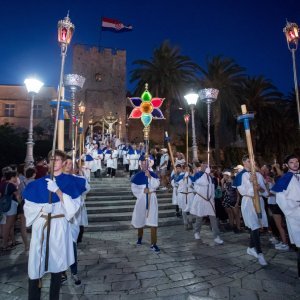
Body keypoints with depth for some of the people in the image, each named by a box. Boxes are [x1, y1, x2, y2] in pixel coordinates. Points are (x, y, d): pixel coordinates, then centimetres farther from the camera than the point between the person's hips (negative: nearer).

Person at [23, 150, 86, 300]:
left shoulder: (70, 181, -2)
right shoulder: (39, 183, 6)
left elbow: (73, 206, -12)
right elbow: (28, 206, 8)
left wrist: (57, 190, -22)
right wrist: (41, 209, -13)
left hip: (59, 227, -1)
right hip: (40, 226, 2)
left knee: (56, 263, 9)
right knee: (36, 263, 2)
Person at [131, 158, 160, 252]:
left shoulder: (153, 174, 2)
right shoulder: (137, 176, 1)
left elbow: (156, 185, -11)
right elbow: (134, 188, -1)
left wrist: (149, 177, -20)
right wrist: (143, 190, -14)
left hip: (151, 199, -1)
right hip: (141, 199, 1)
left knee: (153, 221, -7)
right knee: (140, 219, 14)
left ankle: (153, 244, -3)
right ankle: (140, 237, 41)